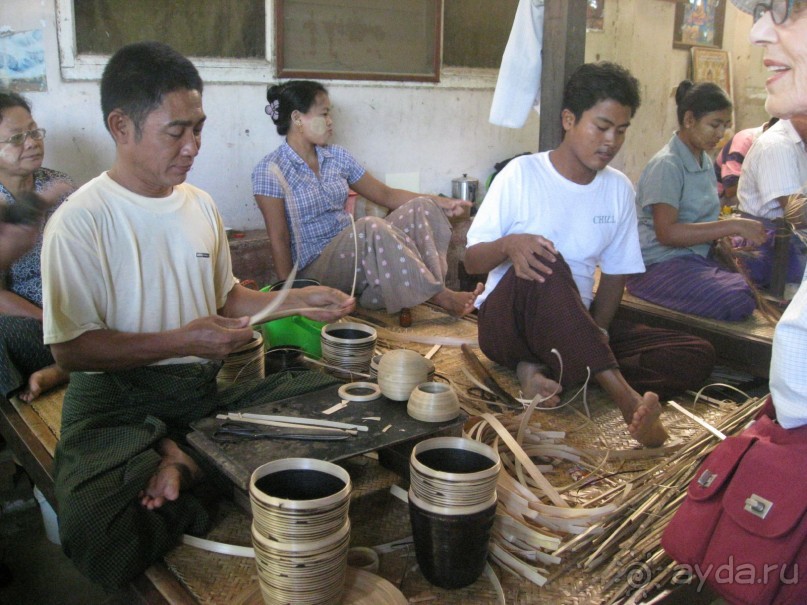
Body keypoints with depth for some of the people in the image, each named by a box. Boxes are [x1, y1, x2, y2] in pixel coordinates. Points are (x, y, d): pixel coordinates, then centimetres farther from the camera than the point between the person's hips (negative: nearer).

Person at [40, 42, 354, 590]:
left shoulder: (200, 204, 9)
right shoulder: (81, 221, -12)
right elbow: (72, 348, -13)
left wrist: (296, 301, 1)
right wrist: (182, 341, -21)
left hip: (204, 389, 7)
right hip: (117, 405, -6)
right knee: (98, 531, -34)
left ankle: (184, 463, -11)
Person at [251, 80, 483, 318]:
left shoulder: (338, 156, 9)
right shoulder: (269, 171, -9)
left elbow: (385, 194, 12)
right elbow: (278, 239, -13)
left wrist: (439, 202, 1)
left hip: (356, 252, 7)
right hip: (315, 268, -7)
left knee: (421, 207, -8)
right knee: (371, 226, -34)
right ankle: (440, 297, -22)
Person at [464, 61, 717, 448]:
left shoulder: (619, 189, 6)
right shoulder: (522, 175, -6)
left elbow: (615, 273, 8)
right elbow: (472, 261, -7)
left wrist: (597, 330, -11)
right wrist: (508, 244, -30)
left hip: (575, 327, 5)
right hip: (508, 322, -5)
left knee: (697, 357, -13)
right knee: (547, 265, -38)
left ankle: (545, 370, -25)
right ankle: (625, 398, -42)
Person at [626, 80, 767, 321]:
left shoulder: (705, 161, 14)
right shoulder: (666, 165, -12)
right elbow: (667, 233, -21)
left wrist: (726, 239, 0)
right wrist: (733, 226, -21)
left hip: (697, 257, 8)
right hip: (658, 265, -8)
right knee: (735, 301, -28)